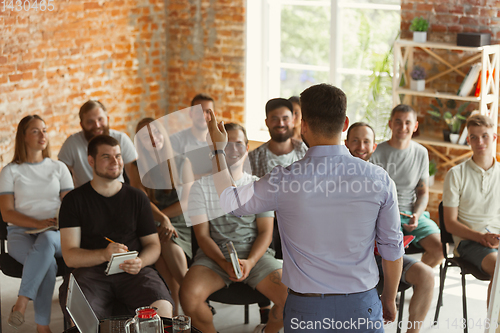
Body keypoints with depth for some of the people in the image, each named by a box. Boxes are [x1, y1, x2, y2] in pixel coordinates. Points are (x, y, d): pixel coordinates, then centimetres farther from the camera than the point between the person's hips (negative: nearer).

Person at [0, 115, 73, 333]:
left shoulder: (59, 168, 15)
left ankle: (21, 303, -41)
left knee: (46, 241, -39)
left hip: (55, 235, 1)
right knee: (48, 264, -36)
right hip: (21, 233, -1)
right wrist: (39, 223, -16)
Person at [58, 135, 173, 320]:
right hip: (91, 271, -2)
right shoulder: (74, 200, 8)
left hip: (133, 272, 2)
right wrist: (104, 255, -20)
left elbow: (153, 244, 17)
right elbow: (69, 256, 0)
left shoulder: (137, 198, 16)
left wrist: (141, 262, -8)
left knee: (162, 309, -29)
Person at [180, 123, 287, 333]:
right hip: (215, 253, -1)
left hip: (255, 253, 1)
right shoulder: (201, 187, 5)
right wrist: (225, 264, -18)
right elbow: (202, 235, -1)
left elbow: (265, 232, 4)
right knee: (188, 295, -31)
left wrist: (250, 262, -16)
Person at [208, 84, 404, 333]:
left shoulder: (283, 181, -14)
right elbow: (392, 247, -1)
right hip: (362, 307, 1)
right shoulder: (379, 179, -9)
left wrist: (218, 148, 16)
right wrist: (389, 299, 15)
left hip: (306, 311, -1)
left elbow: (230, 200, 2)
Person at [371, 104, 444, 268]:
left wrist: (416, 215, -7)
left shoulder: (421, 153, 8)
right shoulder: (376, 153, -3)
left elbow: (423, 192, 12)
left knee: (440, 248, -17)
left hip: (413, 213, 4)